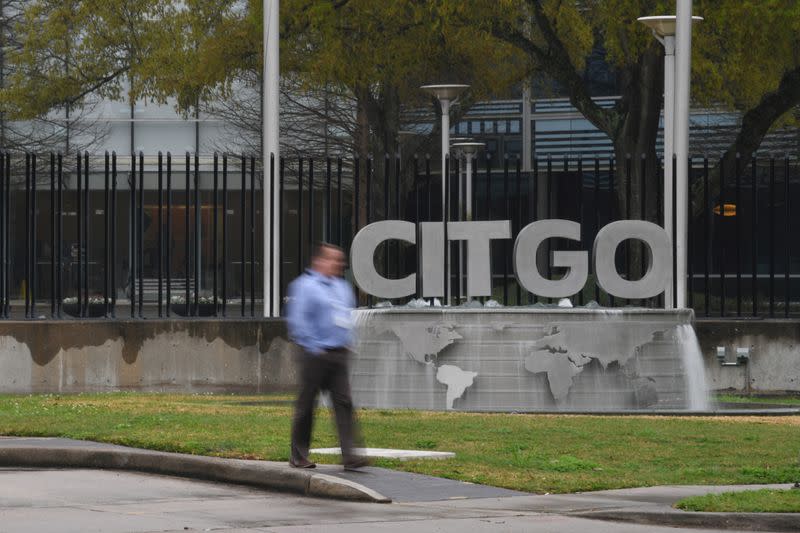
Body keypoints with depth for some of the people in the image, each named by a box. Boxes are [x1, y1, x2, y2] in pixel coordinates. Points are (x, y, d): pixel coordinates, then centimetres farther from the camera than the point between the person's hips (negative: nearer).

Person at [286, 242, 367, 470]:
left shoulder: (342, 287, 15)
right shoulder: (306, 286, -9)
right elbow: (297, 321, -14)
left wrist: (347, 342, 17)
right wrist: (313, 347, -14)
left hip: (339, 355, 6)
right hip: (316, 355, -6)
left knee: (344, 403, -4)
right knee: (306, 405, 2)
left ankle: (349, 454, -11)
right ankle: (298, 455, 13)